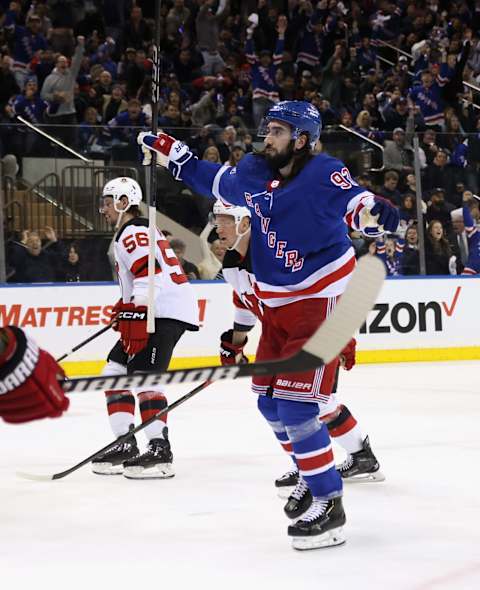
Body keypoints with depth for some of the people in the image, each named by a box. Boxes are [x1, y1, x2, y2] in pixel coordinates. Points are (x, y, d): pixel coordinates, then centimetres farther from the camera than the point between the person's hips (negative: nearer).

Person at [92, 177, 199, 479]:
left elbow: (149, 275, -22)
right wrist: (125, 307, 26)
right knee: (115, 371, 11)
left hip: (166, 311, -11)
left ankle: (159, 450, -22)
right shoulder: (139, 231, 23)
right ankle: (126, 445, 10)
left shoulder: (133, 233, -10)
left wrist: (137, 319, -25)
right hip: (156, 311, 11)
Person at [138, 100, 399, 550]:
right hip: (277, 302, 8)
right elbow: (215, 181, 22)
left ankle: (328, 503, -6)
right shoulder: (253, 171, 4)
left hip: (321, 299, -8)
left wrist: (371, 213, -48)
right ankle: (312, 474, 38)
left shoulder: (324, 174, -16)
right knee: (269, 399, 16)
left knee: (295, 403, -14)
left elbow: (354, 204, -28)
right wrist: (171, 155, 24)